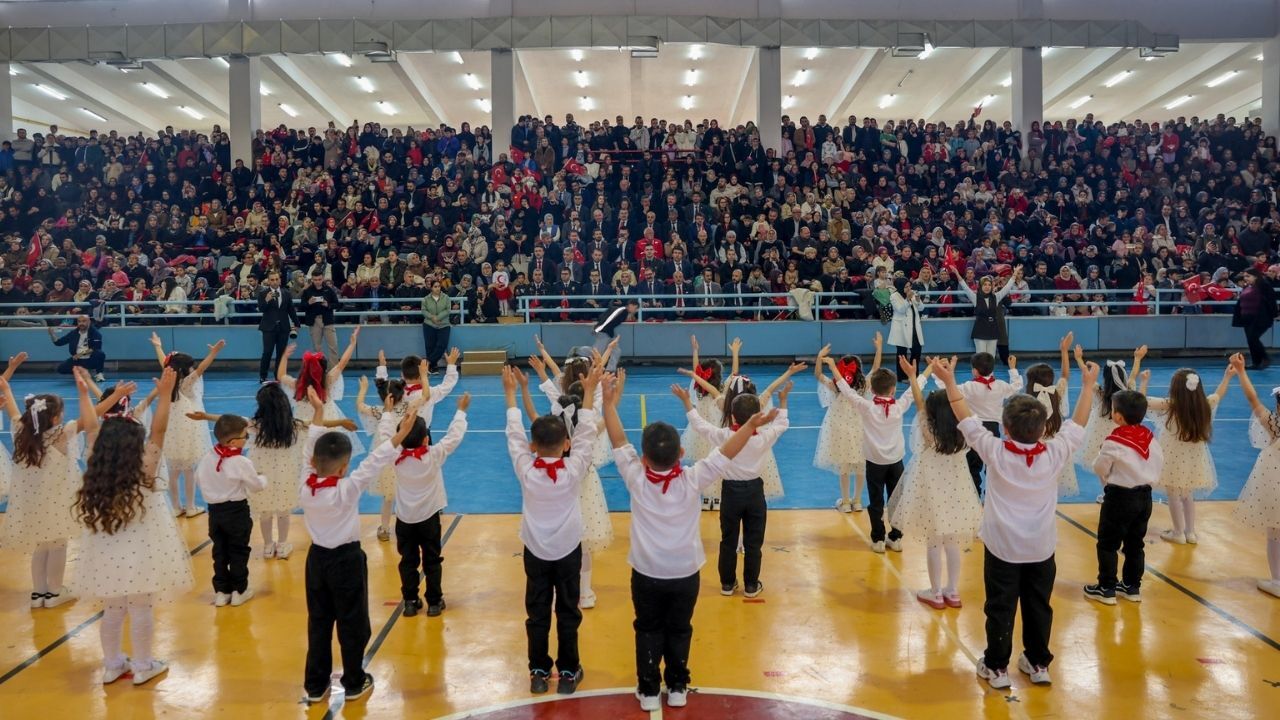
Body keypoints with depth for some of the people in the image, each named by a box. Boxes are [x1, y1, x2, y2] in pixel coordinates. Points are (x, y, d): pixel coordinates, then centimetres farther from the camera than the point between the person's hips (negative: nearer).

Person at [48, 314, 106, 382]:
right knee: (61, 368, -15)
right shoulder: (73, 333, 5)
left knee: (100, 354, -35)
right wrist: (52, 334, -7)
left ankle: (98, 373, -8)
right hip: (77, 360, 4)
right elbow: (58, 342, 10)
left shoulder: (95, 332, -8)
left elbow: (96, 348, -17)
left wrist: (81, 353, -21)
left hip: (91, 360, -4)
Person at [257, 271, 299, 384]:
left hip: (284, 327, 3)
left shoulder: (287, 293, 7)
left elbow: (291, 310, 13)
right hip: (269, 327, -3)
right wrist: (266, 300, -26)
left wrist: (296, 324, 14)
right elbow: (261, 309, -9)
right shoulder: (262, 293, -1)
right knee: (267, 352, -7)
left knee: (281, 353, 4)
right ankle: (262, 376, 4)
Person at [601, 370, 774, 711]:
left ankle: (649, 690, 21)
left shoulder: (636, 480, -18)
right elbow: (725, 454, -20)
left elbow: (619, 444, -12)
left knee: (648, 631, 15)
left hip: (647, 574, 0)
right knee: (679, 631, 17)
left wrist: (610, 403, -7)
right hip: (685, 573, 1)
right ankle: (677, 687, 27)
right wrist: (752, 425, -23)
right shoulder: (693, 480, -19)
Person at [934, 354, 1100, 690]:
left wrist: (949, 381, -2)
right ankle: (1038, 663, 27)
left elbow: (967, 420, -9)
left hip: (1002, 547, -2)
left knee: (1000, 608, 6)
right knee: (1038, 606, 15)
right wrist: (1088, 385, 13)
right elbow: (1078, 424, 2)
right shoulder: (1055, 454, -13)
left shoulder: (995, 453, -17)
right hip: (1041, 548, 2)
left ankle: (996, 667, 15)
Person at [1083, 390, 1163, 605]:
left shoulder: (1114, 441, -19)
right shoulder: (1150, 437, 0)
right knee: (1135, 543, 16)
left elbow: (1100, 468, -8)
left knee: (1108, 543, 3)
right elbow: (1159, 464, 9)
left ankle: (1106, 588, 7)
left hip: (1120, 497, -7)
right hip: (1144, 495, 7)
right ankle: (1132, 586, 24)